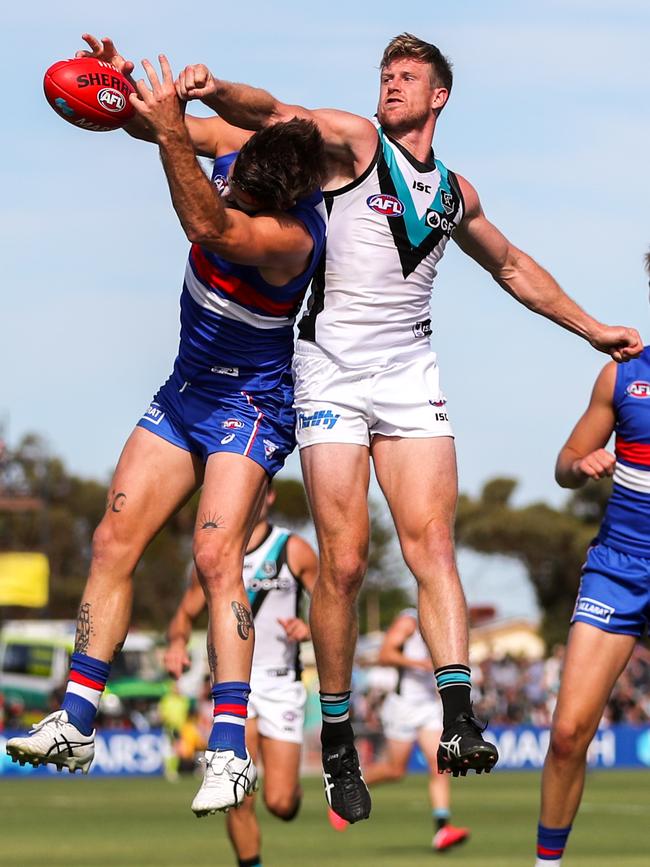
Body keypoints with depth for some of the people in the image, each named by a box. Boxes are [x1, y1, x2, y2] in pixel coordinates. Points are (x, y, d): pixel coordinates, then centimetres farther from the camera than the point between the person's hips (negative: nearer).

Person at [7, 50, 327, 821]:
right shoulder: (234, 150, -9)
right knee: (113, 539, 0)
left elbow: (209, 226, -47)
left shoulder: (289, 235, -30)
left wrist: (172, 135, -57)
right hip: (186, 389, 8)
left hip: (251, 403, -8)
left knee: (215, 554, -23)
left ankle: (229, 751, -23)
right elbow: (150, 128, 5)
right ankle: (75, 724, 1)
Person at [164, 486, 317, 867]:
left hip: (282, 683, -1)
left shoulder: (294, 550, -1)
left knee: (280, 804, -4)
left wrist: (311, 628, -20)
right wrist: (178, 642, -10)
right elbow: (186, 614, 12)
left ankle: (294, 789, 32)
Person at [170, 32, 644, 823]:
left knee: (431, 542, -13)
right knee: (343, 563, -8)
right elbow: (271, 115, -14)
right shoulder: (355, 142, 3)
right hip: (333, 369, -3)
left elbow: (514, 268, 33)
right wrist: (217, 92, -35)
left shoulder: (455, 193, 18)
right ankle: (336, 736, 4)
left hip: (409, 371, 4)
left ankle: (457, 718, -24)